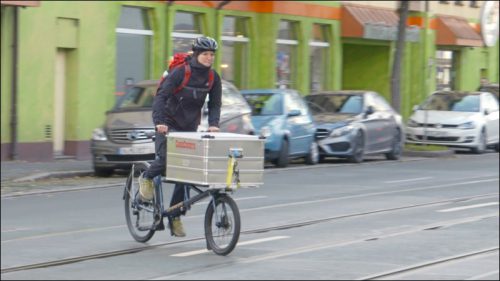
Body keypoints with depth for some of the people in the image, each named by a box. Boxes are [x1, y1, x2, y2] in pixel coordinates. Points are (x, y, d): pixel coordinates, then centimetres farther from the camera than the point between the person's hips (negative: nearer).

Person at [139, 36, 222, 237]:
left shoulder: (213, 78, 0)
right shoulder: (180, 72, -16)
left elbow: (214, 104, 3)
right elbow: (161, 96, -22)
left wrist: (213, 124, -17)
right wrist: (159, 121, -35)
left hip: (190, 127, 5)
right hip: (168, 125, -5)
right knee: (166, 158, -28)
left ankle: (175, 217, 8)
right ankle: (146, 178, 6)